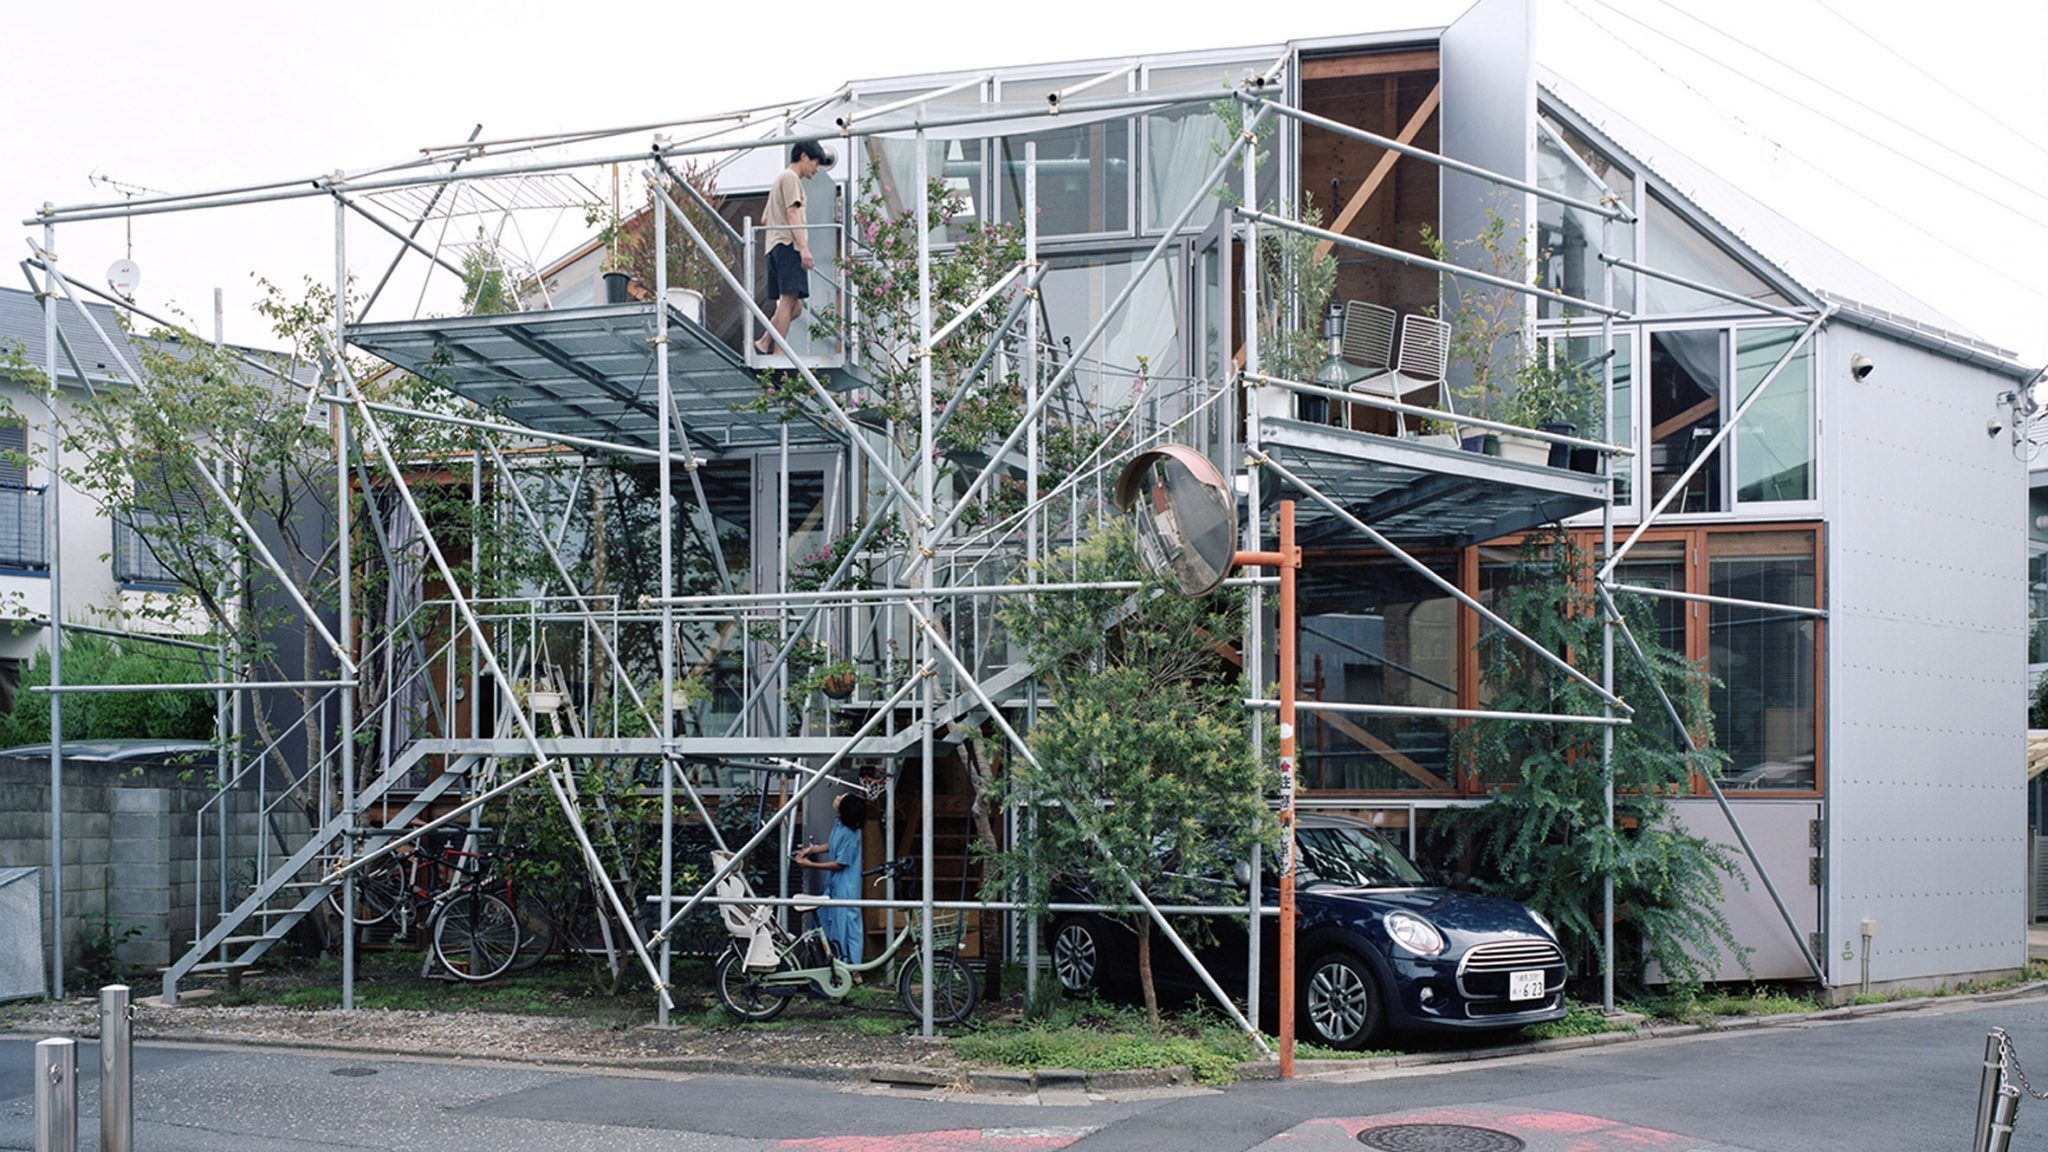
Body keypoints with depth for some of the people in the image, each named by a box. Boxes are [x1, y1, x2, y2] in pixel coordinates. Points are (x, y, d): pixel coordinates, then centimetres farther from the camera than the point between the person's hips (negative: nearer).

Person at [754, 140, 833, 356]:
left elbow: (765, 220, 33)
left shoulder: (779, 179, 31)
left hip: (775, 247, 10)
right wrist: (804, 247, -20)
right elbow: (792, 212, -13)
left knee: (794, 306, 5)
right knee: (789, 300, -18)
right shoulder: (790, 178, 0)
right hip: (788, 244, -10)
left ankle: (763, 344, -3)